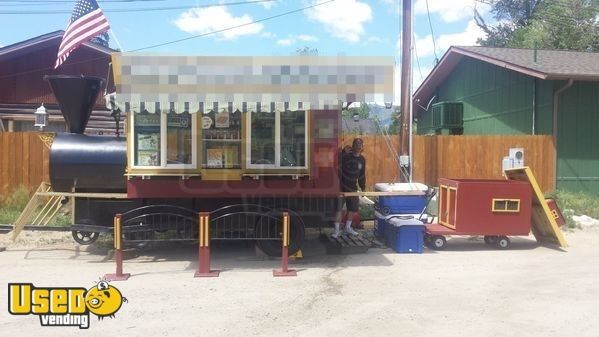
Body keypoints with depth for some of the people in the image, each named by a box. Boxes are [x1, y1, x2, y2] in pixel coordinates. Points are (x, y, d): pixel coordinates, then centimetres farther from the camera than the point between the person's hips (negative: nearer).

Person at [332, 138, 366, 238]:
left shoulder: (362, 159, 6)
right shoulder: (345, 155, -12)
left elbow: (362, 175, 15)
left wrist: (363, 188, 16)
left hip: (353, 188, 6)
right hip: (341, 186, -6)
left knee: (353, 208, 12)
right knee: (339, 208, -5)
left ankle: (348, 228, 29)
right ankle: (337, 230, 4)